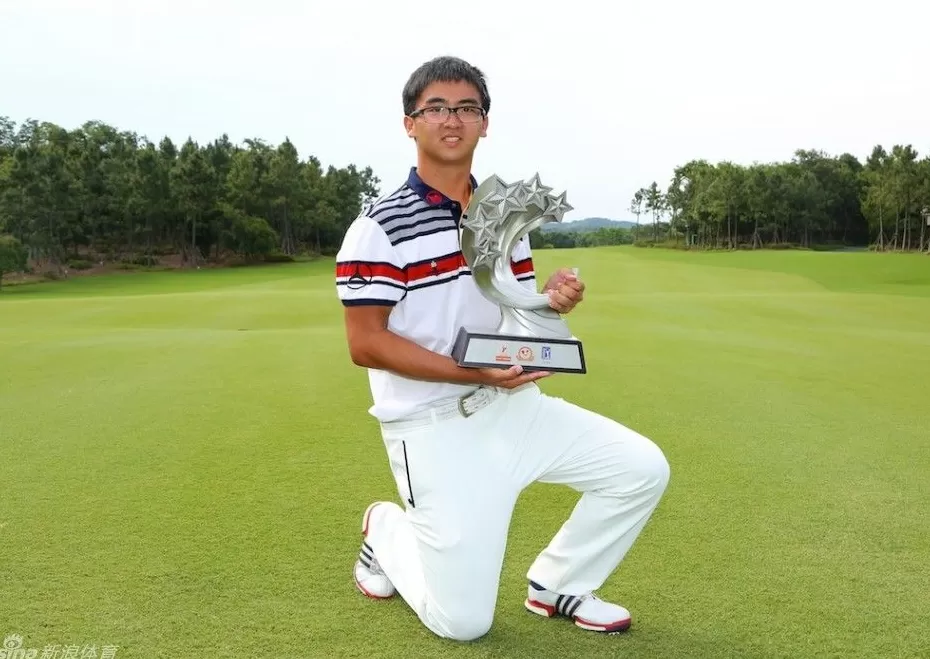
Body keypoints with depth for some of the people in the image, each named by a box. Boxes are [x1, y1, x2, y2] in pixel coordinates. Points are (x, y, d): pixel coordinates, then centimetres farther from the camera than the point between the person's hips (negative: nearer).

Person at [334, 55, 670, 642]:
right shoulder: (381, 227, -11)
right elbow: (366, 344, -16)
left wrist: (553, 303, -12)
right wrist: (471, 371, -24)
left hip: (513, 404, 6)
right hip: (434, 426, -6)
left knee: (643, 469, -2)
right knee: (464, 623, -4)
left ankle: (557, 586, 18)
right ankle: (386, 532, 27)